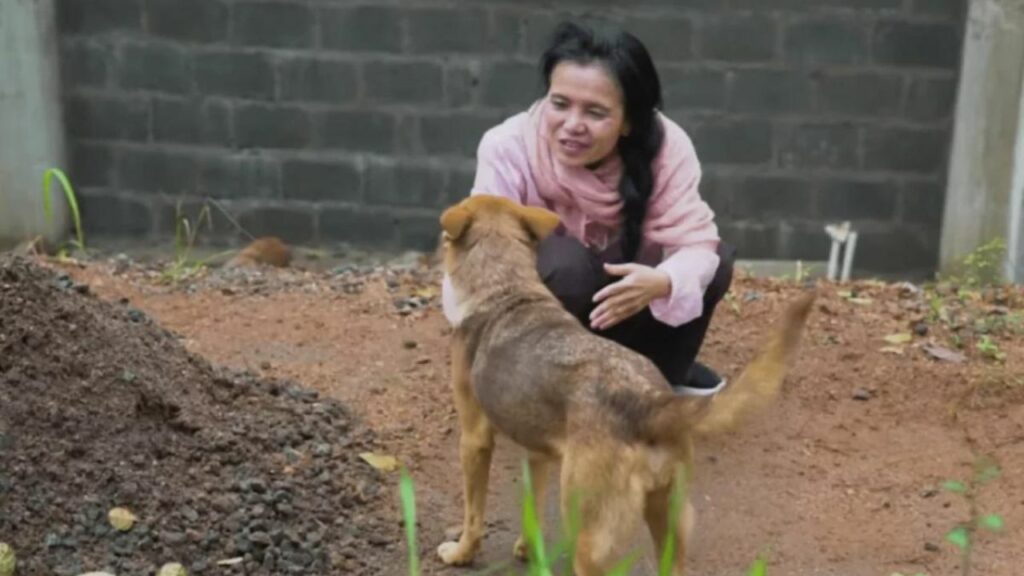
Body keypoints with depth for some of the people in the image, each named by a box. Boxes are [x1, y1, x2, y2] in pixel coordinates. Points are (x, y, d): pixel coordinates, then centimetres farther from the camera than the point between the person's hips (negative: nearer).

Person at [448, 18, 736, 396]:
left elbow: (696, 242, -29)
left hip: (625, 296, 3)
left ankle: (660, 375, 3)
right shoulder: (508, 148, -28)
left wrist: (661, 282, -52)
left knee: (716, 260, -22)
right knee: (565, 262, -36)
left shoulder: (665, 145, -23)